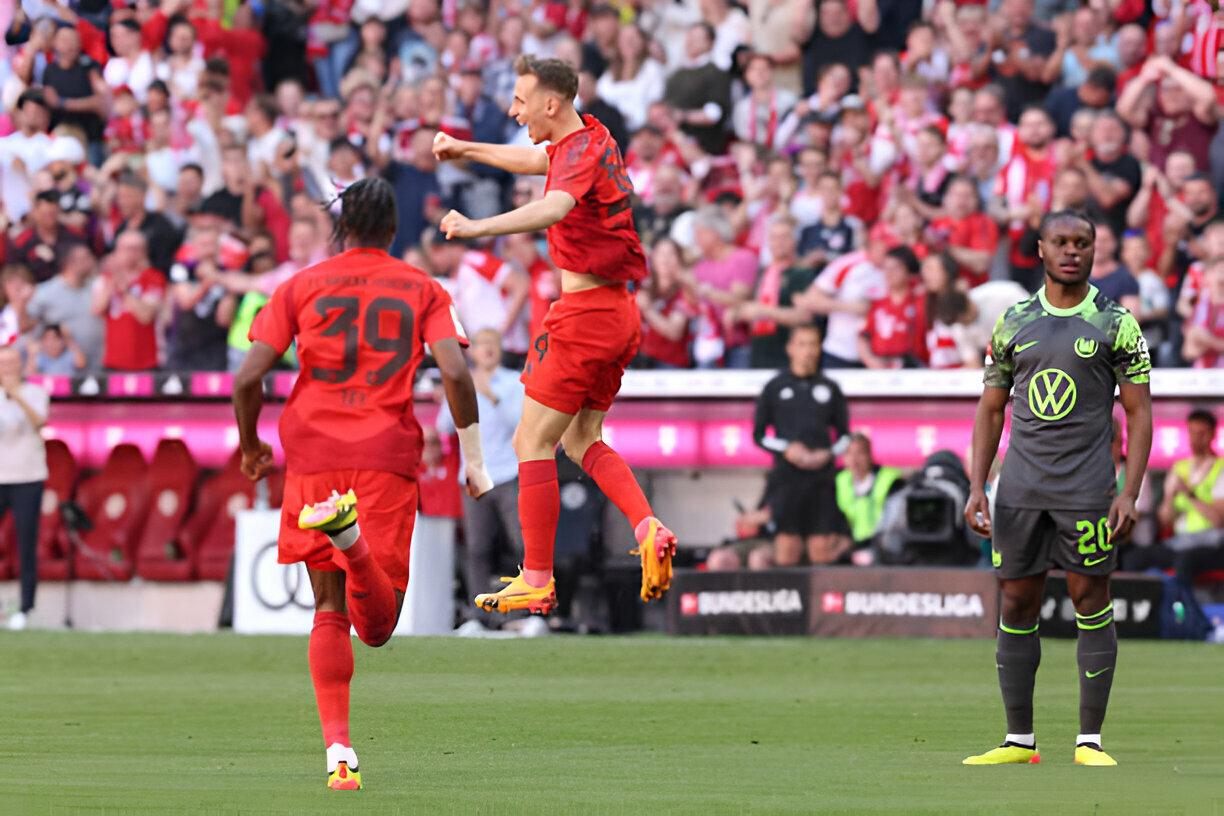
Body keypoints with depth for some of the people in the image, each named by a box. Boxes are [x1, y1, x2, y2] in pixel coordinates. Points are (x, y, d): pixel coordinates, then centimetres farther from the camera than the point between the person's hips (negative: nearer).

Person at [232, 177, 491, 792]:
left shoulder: (301, 287, 9)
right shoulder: (423, 290, 9)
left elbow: (248, 379, 1)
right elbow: (456, 373, -5)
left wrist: (251, 447, 18)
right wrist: (474, 459, 3)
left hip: (313, 454, 1)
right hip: (390, 456, -1)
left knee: (330, 610, 10)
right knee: (377, 624, -4)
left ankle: (338, 751, -4)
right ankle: (352, 537, -37)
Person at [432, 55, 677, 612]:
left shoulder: (581, 152, -17)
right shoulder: (591, 139, 12)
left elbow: (554, 208, -39)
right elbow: (535, 160, 36)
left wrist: (479, 227, -50)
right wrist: (466, 149, 43)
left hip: (585, 313, -10)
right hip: (618, 314, 10)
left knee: (532, 442, -4)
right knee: (581, 440, 17)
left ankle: (537, 582, -3)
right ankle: (648, 529, -2)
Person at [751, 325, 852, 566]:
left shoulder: (829, 388, 12)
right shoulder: (775, 387, 7)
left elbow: (844, 435, 15)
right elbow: (758, 435, 8)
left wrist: (828, 454, -5)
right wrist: (787, 449, -9)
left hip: (822, 473, 1)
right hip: (787, 474, -1)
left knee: (821, 548, -5)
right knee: (787, 546, -8)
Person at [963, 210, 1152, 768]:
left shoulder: (1115, 323, 1)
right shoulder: (1013, 323, 10)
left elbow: (1139, 413, 0)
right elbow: (991, 409, 14)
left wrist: (1130, 493, -10)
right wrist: (976, 487, 4)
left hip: (1087, 487, -3)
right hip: (1020, 486, 3)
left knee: (1091, 602, -3)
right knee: (1016, 605, 3)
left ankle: (1089, 740, 2)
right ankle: (1019, 740, 9)